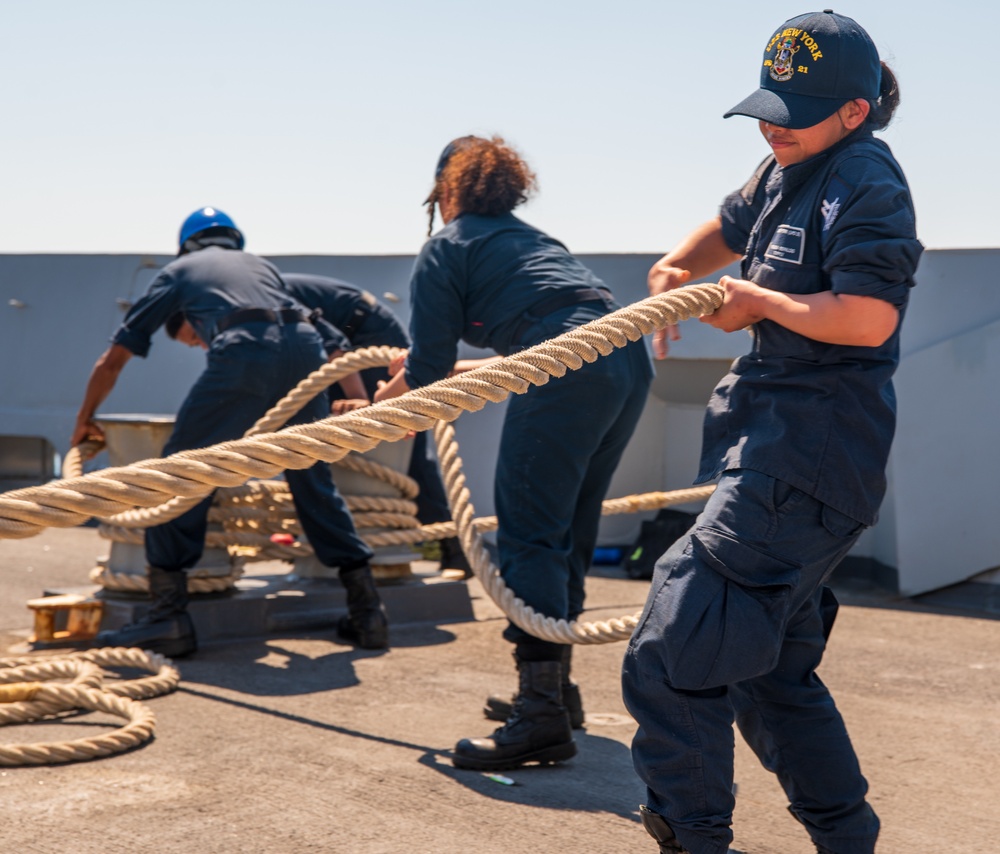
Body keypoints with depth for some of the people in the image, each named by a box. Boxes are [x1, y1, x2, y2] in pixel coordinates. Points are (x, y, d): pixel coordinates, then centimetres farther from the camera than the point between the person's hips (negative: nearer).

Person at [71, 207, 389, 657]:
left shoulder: (179, 270, 29)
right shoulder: (259, 264, 38)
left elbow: (113, 359, 29)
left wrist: (85, 420, 43)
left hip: (245, 352, -4)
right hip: (305, 346, 4)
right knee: (313, 480, 17)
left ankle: (169, 616, 1)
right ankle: (367, 611, 18)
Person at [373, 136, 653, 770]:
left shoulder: (445, 249, 8)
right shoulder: (529, 237, 31)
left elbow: (427, 369, 4)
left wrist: (391, 406, 25)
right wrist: (458, 371, 51)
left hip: (571, 374, -8)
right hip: (630, 360, 8)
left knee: (529, 536, -7)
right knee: (570, 534, 18)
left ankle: (542, 718, -14)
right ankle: (554, 687, 28)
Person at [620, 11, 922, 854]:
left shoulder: (865, 181, -14)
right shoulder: (785, 173, 14)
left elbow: (868, 317, -28)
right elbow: (730, 228, 34)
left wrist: (756, 300, -15)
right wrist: (677, 268, 14)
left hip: (809, 463, -11)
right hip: (777, 453, 11)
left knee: (671, 656, -12)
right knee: (770, 672, 18)